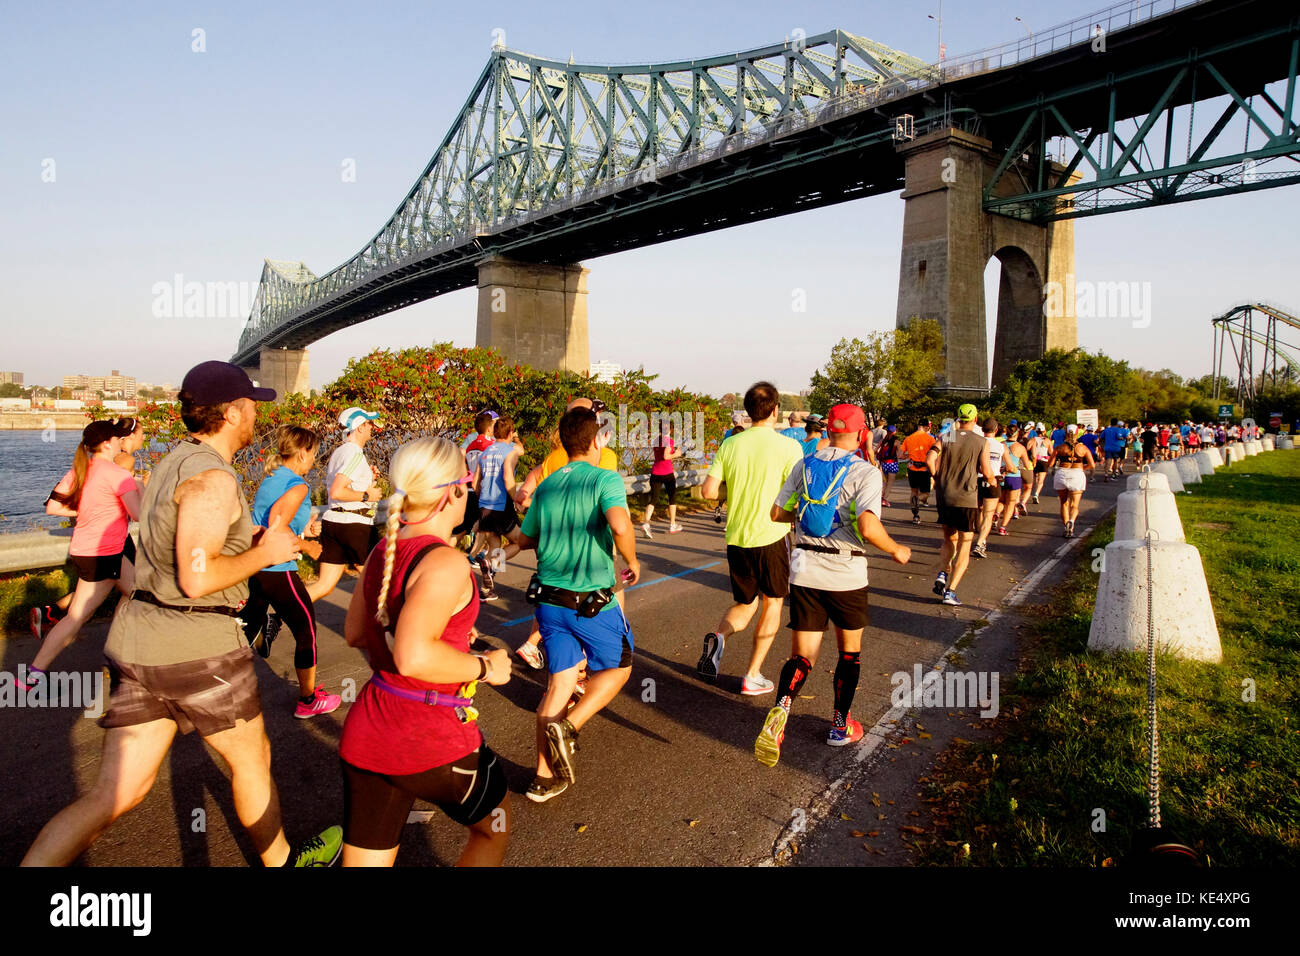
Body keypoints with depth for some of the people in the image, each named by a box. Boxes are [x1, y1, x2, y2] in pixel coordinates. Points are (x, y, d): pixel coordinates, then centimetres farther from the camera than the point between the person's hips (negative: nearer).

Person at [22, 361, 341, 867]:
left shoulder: (175, 462, 12)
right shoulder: (213, 477, -18)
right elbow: (197, 579, -25)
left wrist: (255, 539, 15)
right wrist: (265, 552, -11)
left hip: (138, 637, 8)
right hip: (197, 645, -8)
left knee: (117, 793, 13)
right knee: (252, 759, 15)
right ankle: (281, 861, 36)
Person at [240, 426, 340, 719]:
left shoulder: (269, 480, 12)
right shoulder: (297, 486, -15)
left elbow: (262, 525, 17)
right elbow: (276, 530, -26)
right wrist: (307, 546, -12)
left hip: (252, 568, 8)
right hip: (277, 571, -8)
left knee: (248, 629, 18)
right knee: (307, 631, 8)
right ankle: (309, 700, 21)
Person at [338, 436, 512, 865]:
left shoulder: (382, 550, 4)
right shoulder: (446, 563, -22)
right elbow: (414, 657, -33)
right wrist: (484, 666, -17)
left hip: (367, 739, 7)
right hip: (435, 744, -7)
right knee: (493, 829, 24)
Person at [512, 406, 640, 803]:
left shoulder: (546, 486, 7)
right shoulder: (605, 479, -11)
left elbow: (522, 538, 15)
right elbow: (619, 523, -31)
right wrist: (632, 562, -14)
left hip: (549, 598, 6)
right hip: (593, 601, -5)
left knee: (559, 683, 13)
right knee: (618, 667, 17)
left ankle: (545, 777, 14)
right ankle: (567, 726, -4)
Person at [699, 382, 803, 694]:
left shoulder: (730, 445, 1)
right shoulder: (788, 446, -9)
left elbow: (709, 491, -2)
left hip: (736, 538, 4)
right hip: (771, 536, -3)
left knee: (745, 604, 20)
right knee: (772, 603, 16)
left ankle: (718, 636, -11)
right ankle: (752, 676, 16)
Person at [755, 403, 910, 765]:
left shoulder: (804, 465, 3)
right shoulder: (865, 472, -11)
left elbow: (777, 513, 7)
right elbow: (868, 529, -23)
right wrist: (896, 550, -5)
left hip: (804, 572, 3)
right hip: (846, 575, -3)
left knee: (802, 657, 8)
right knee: (850, 651, 20)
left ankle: (780, 709, -20)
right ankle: (841, 725, 31)